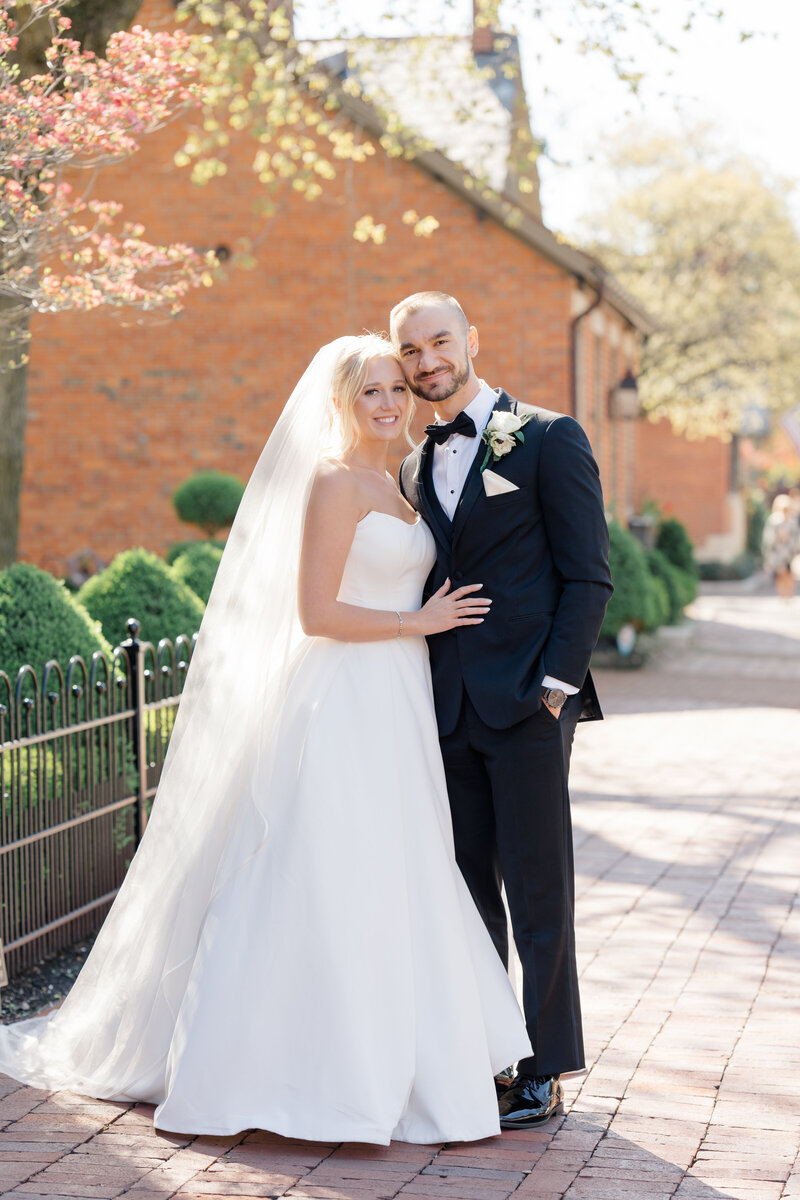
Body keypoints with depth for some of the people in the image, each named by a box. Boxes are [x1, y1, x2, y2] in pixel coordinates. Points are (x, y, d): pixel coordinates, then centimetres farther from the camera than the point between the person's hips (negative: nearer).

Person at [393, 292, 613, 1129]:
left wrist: (555, 684, -12)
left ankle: (543, 1071, 6)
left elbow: (588, 576, -5)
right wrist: (421, 694, 8)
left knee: (537, 891, -1)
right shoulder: (414, 468, 15)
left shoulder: (548, 439, -2)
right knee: (466, 888, 9)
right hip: (447, 707, 6)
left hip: (527, 702, -5)